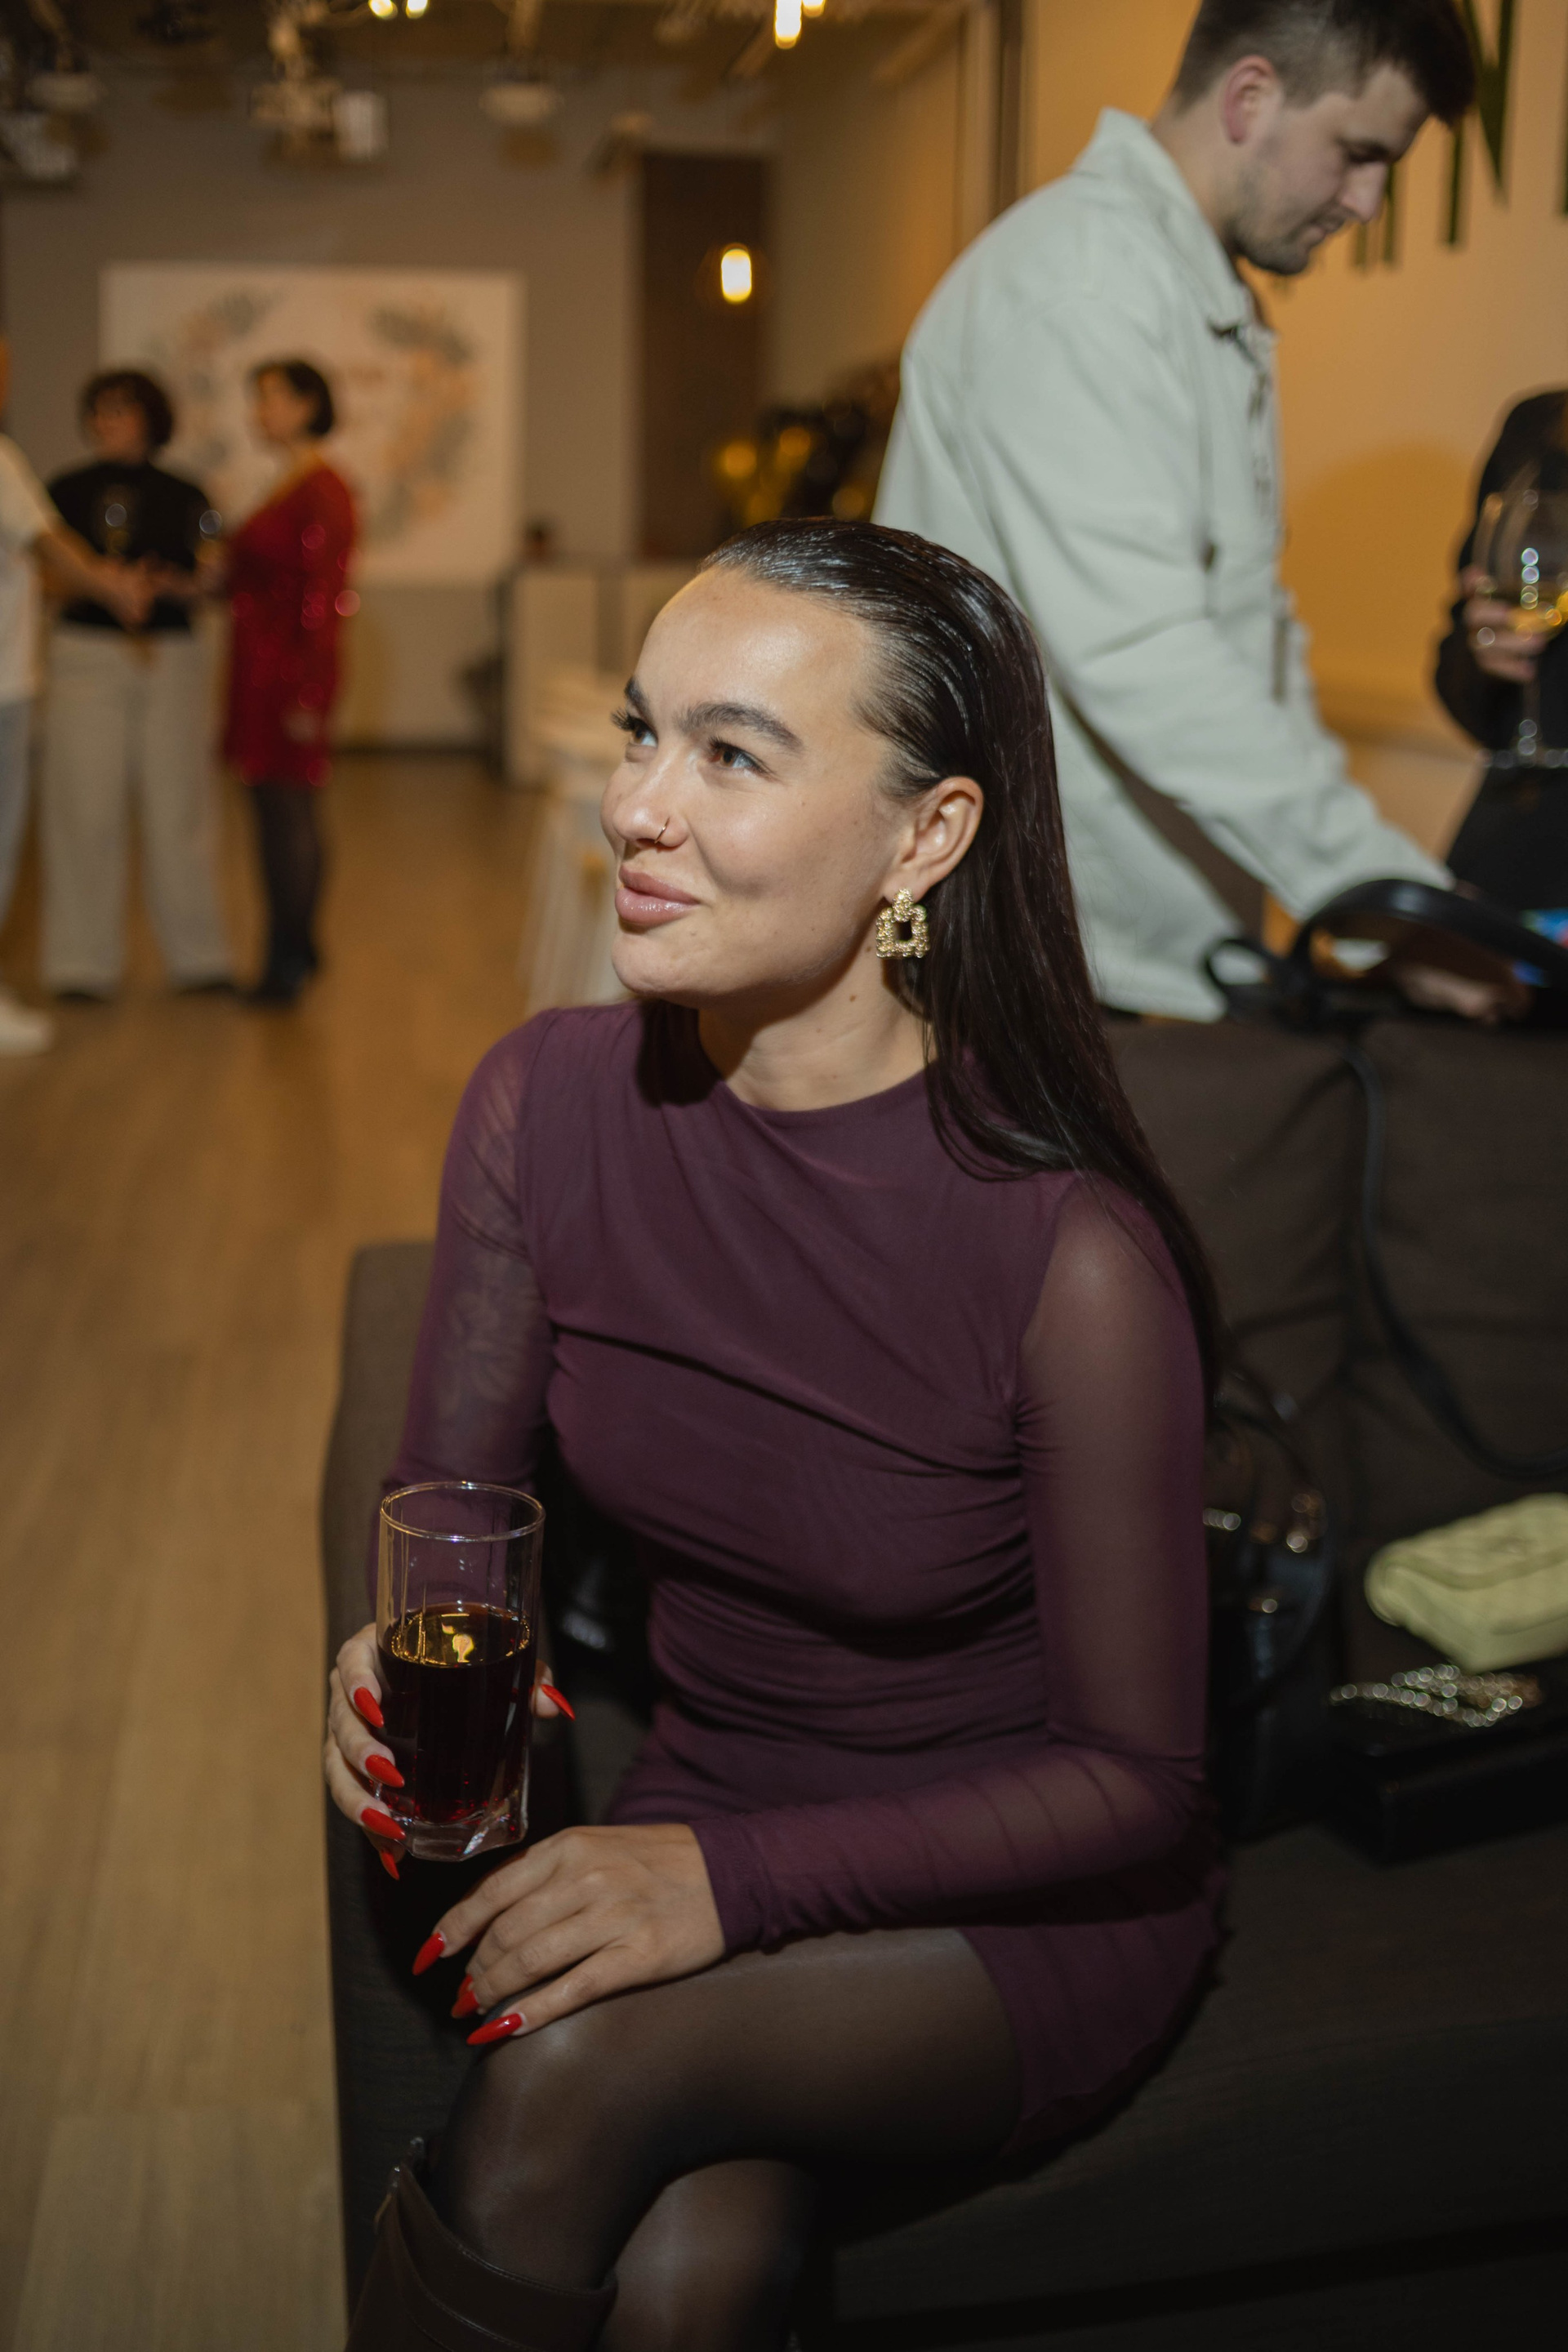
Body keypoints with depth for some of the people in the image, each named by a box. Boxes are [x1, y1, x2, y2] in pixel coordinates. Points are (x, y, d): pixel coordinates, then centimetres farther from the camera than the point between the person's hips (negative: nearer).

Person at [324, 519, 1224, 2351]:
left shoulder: (1070, 1256, -26)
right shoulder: (545, 1102, -11)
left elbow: (1137, 1778, -16)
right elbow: (446, 1510, 2)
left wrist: (736, 1881, -25)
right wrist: (404, 1669, -21)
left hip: (1026, 1902, -3)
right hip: (710, 1826, 3)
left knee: (574, 2067, -28)